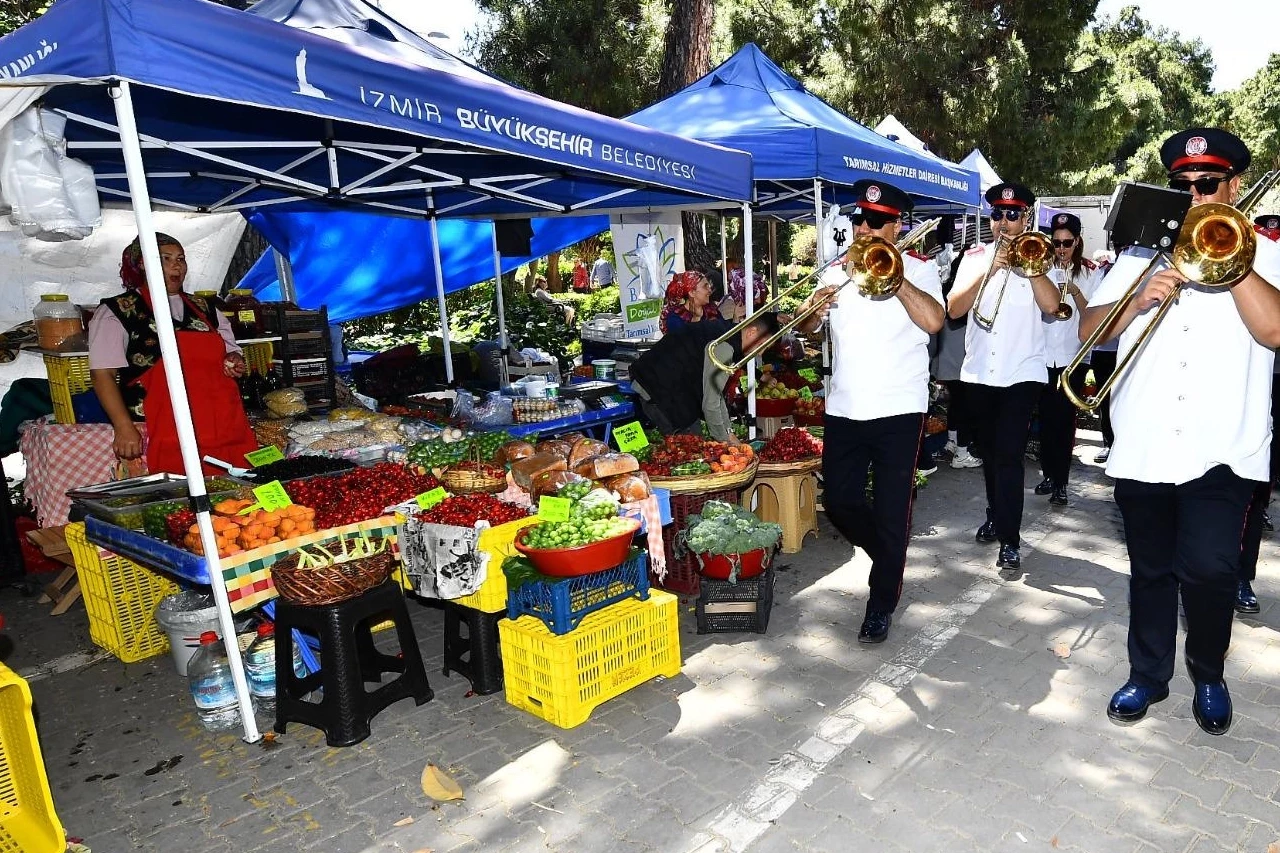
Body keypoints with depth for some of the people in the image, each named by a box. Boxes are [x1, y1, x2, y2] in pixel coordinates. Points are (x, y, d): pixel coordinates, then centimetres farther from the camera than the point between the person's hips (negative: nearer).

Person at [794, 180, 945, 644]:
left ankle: (882, 604, 17)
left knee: (891, 510, 1)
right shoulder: (837, 272, 12)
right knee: (839, 501, 9)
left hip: (898, 409, -4)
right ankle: (887, 556, 38)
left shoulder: (919, 268, 0)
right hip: (844, 408, 4)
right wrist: (813, 309, -17)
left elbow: (933, 321, -18)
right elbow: (807, 327, 5)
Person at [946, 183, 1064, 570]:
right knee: (990, 451, 16)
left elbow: (1050, 304, -15)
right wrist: (989, 269, -15)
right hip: (979, 372, 3)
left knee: (1009, 455, -10)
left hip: (1021, 373, -3)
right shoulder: (974, 256, 8)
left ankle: (1010, 538, -5)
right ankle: (995, 516, 35)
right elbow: (954, 308, -6)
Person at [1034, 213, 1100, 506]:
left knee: (1065, 418, -2)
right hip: (1044, 354, 2)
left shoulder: (1089, 273, 2)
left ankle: (1061, 482, 3)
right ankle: (1049, 474, 21)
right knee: (1046, 416, 8)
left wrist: (1075, 292, -19)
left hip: (1073, 356, -2)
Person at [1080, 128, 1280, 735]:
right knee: (1151, 571, 13)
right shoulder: (1141, 252, 12)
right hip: (1142, 449, 2)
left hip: (1222, 450, -2)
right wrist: (1139, 301, -15)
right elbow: (1089, 330, 3)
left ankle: (1208, 675, 15)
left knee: (1208, 568, -13)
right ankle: (1148, 675, 31)